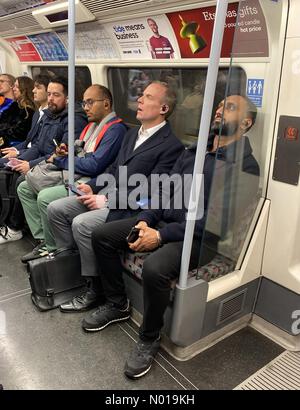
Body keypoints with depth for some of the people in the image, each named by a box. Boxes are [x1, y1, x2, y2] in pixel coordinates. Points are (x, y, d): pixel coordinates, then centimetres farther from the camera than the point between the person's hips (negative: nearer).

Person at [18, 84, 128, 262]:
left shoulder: (116, 129, -13)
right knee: (24, 188, 7)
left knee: (45, 197, -26)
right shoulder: (92, 124, 18)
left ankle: (52, 247, -3)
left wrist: (59, 160, -9)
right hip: (73, 176, 10)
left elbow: (94, 165, -22)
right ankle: (43, 239, 4)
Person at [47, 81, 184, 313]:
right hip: (107, 192, 9)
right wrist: (93, 187, 2)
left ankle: (95, 289, -8)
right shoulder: (132, 134, 17)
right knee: (56, 209, -1)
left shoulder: (171, 145, -12)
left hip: (130, 207, -8)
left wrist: (107, 200, -19)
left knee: (81, 223, -27)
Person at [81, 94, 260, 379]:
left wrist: (161, 235, -22)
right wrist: (145, 220, -5)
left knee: (154, 268, -35)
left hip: (199, 237, -7)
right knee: (101, 235, -2)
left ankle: (149, 338, -5)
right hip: (162, 220, 8)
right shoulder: (193, 151, 15)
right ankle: (117, 304, 15)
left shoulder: (245, 166, -10)